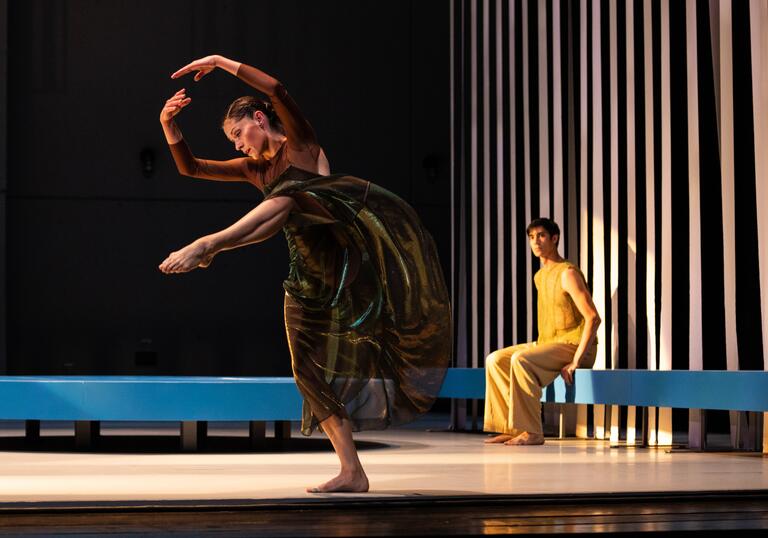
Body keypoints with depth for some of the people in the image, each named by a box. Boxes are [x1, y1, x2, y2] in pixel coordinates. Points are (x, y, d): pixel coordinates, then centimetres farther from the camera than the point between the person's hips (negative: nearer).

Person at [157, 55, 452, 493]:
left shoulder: (300, 144, 7)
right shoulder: (254, 169, 24)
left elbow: (276, 89, -10)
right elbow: (190, 167, 21)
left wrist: (221, 62, -7)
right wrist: (169, 125, 6)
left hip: (354, 252, -7)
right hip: (314, 274, 7)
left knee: (285, 200, -32)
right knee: (314, 368, -1)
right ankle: (352, 473, 0)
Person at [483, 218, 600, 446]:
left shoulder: (567, 273, -14)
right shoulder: (539, 277, 15)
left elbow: (593, 318, -22)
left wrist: (576, 361, -25)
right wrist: (539, 346, 13)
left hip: (574, 346, -9)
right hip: (547, 343, 9)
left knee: (521, 359, -31)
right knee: (495, 360, -3)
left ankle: (532, 432, -28)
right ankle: (512, 427, -5)